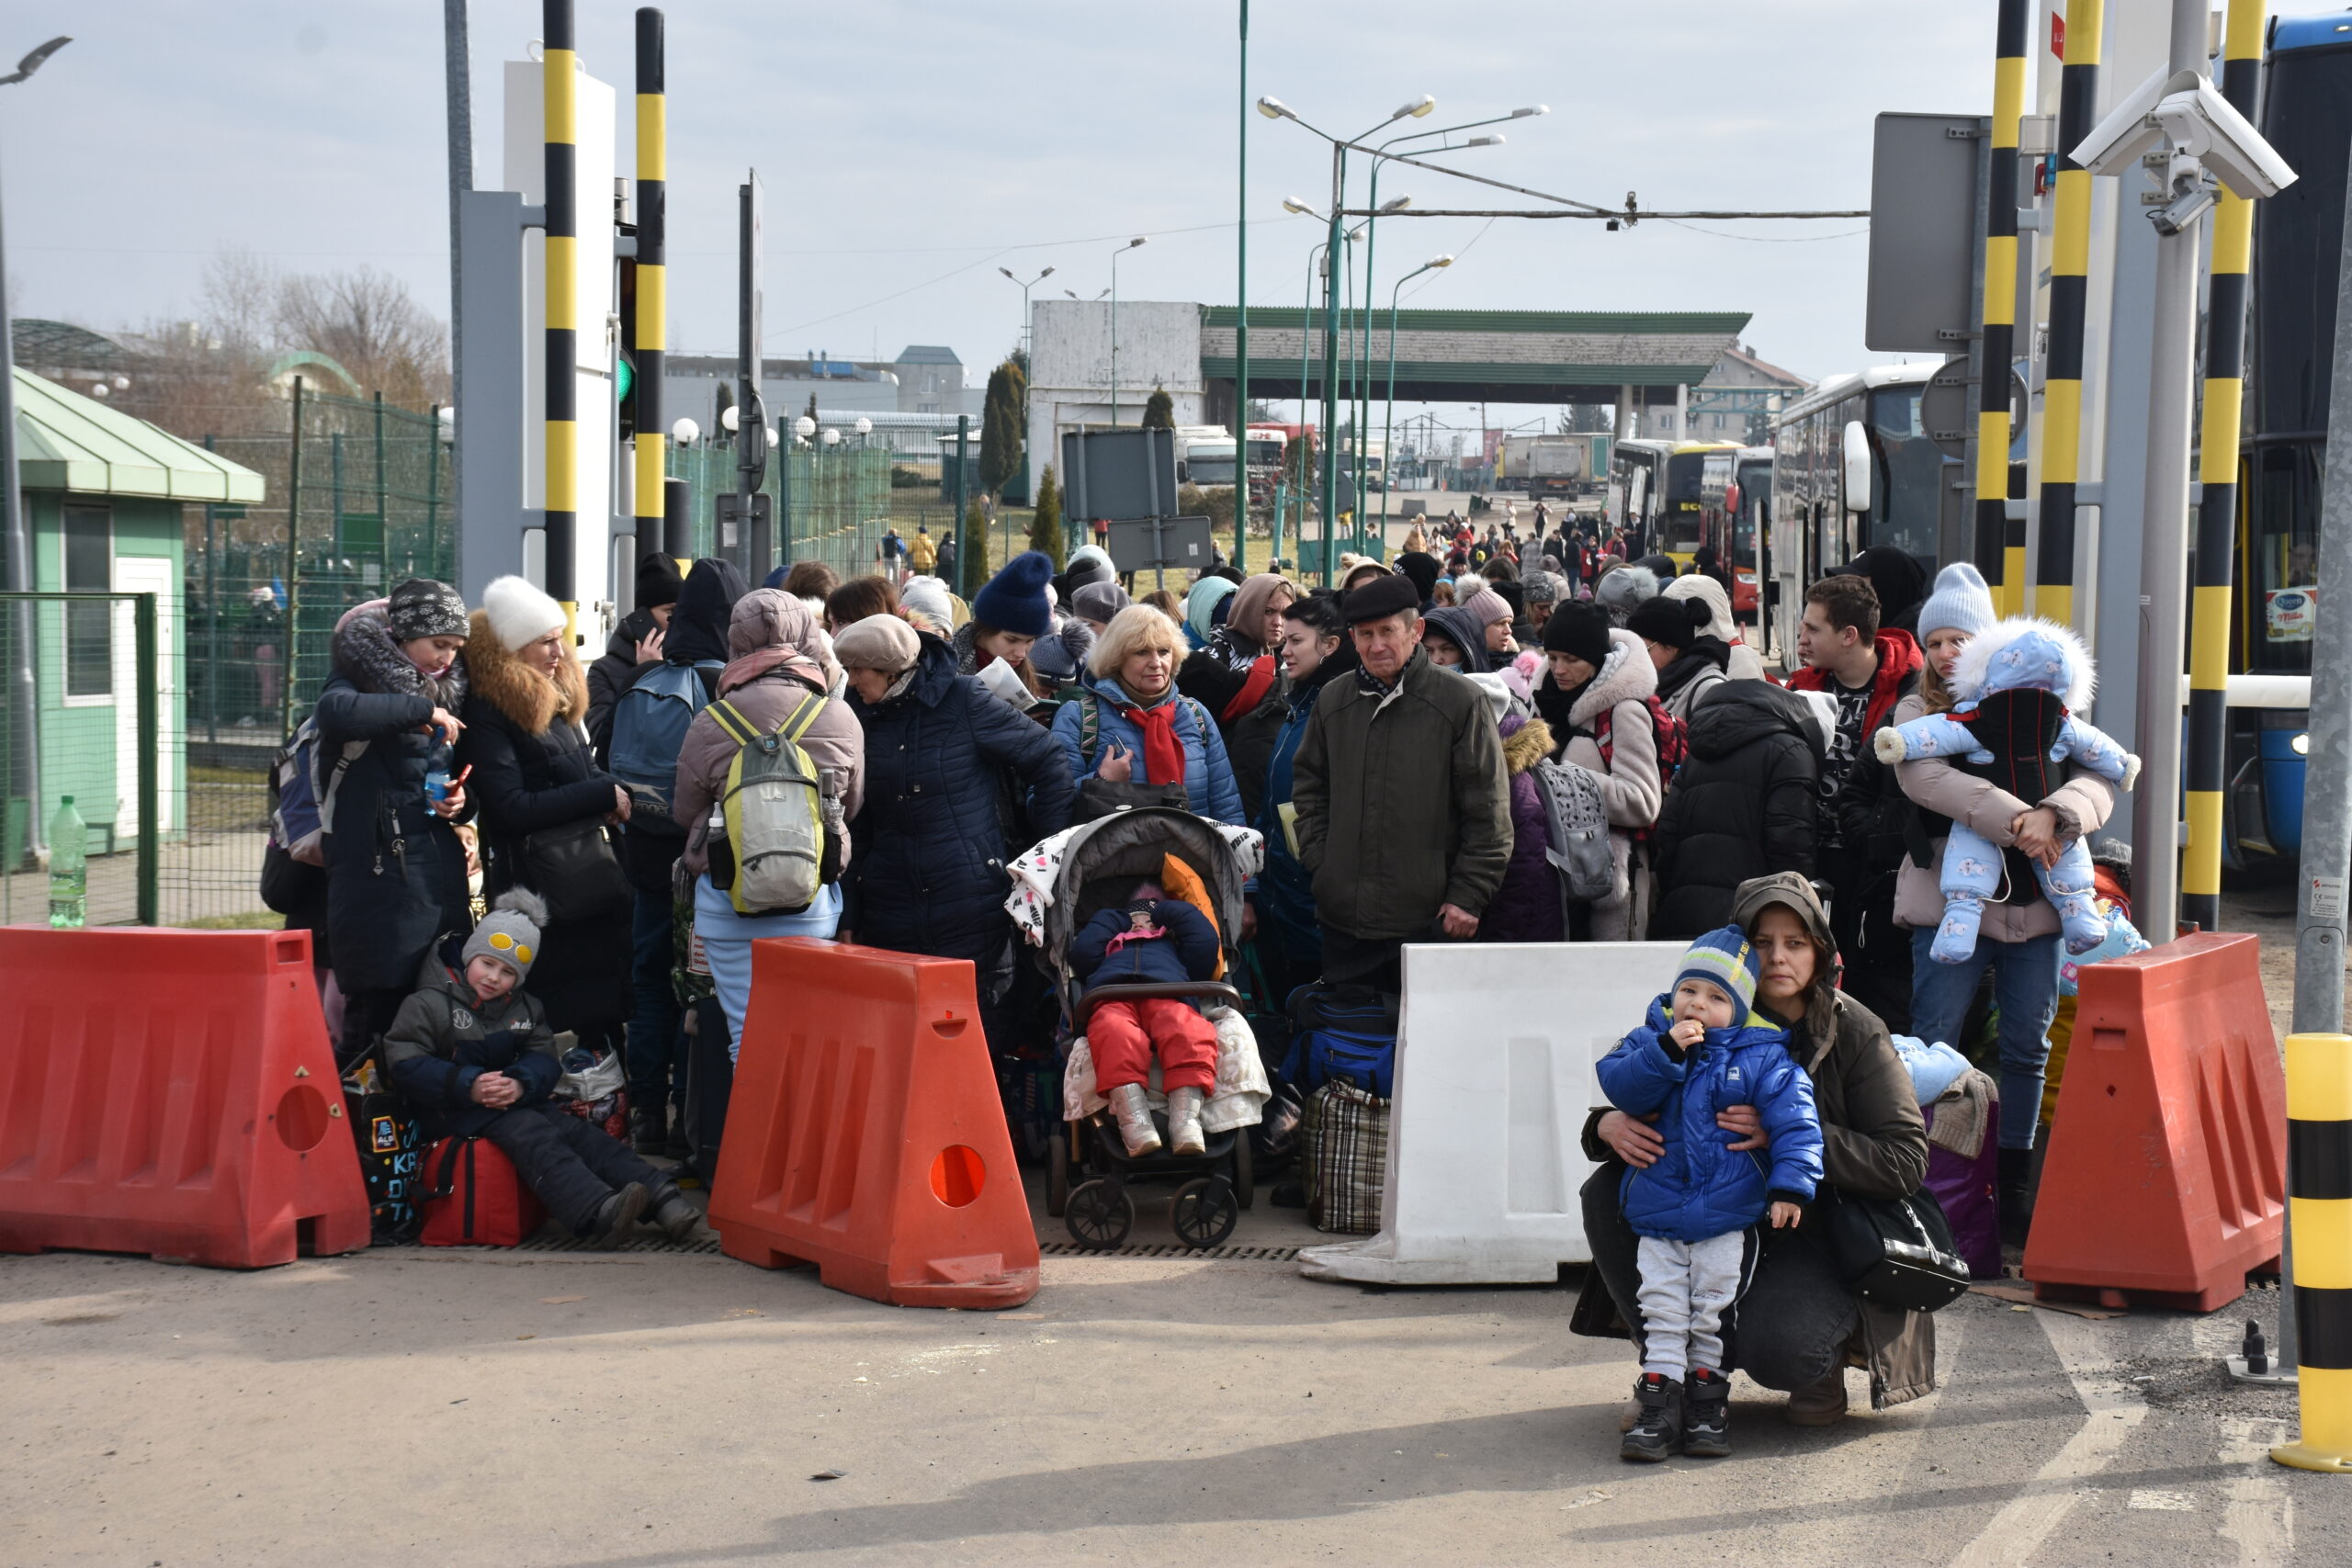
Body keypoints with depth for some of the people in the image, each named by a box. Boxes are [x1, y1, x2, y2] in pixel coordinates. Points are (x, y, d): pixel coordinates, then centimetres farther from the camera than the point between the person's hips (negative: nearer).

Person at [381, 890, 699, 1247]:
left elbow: (544, 1058, 5)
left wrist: (520, 1085, -20)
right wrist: (469, 1085, -23)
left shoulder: (526, 1007, 16)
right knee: (532, 1135, -31)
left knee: (579, 1131, -18)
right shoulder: (429, 1003, -3)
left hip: (513, 1102, 6)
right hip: (455, 1113, -6)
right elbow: (403, 1063, -12)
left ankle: (662, 1200, -31)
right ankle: (597, 1213, -55)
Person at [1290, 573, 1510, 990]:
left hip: (1430, 921, -4)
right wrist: (1318, 862, 8)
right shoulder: (1333, 702, 9)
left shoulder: (1461, 701, -5)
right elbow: (1308, 787, 21)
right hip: (1343, 917, 4)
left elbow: (1489, 812, -5)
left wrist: (1467, 896, -9)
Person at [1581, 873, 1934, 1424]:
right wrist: (1611, 1125, -23)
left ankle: (1828, 1346, 8)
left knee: (1776, 1350, -32)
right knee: (1606, 1192, -17)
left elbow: (1905, 1163, -15)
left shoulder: (1856, 1034, -10)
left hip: (1818, 1237, -4)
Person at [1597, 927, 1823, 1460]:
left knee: (1715, 1311, 3)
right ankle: (1660, 1403, 3)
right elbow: (1618, 1085, -14)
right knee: (1661, 1311, 0)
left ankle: (1708, 1397, 17)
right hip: (1656, 1218, 2)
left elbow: (1793, 1120, -10)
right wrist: (1667, 1051, -25)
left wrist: (1790, 1182, -22)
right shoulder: (1649, 1038, 2)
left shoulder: (1762, 1058, -5)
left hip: (1728, 1220, -2)